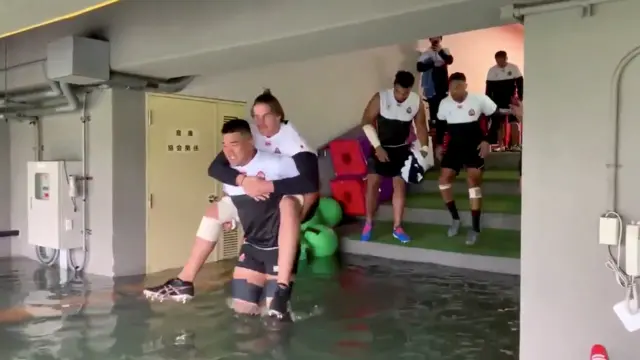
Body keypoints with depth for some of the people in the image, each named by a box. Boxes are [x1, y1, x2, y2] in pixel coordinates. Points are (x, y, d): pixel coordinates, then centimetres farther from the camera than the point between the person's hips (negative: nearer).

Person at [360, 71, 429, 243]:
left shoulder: (417, 102, -12)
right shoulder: (380, 98, -20)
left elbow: (420, 125, 1)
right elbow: (367, 122, -17)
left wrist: (424, 148, -10)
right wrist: (377, 147, -22)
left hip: (401, 149, 2)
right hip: (381, 147, -2)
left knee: (400, 185, 3)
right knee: (372, 183, -5)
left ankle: (397, 227, 12)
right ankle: (368, 223, 11)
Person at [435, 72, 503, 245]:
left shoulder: (479, 99, -16)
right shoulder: (444, 103, -5)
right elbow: (440, 123, 12)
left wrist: (487, 141, -12)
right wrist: (439, 144, 5)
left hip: (475, 145, -4)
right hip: (454, 145, 4)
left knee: (472, 180, -14)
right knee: (444, 179, -4)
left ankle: (475, 227, -4)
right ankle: (455, 218, 16)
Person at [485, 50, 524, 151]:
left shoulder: (514, 68, -5)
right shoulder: (492, 70, -2)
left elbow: (520, 83, -1)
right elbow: (489, 88, -1)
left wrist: (520, 98, -8)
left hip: (512, 101, -1)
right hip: (498, 102, 1)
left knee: (514, 123, -6)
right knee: (499, 124, 5)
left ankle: (515, 145, -2)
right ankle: (500, 145, 11)